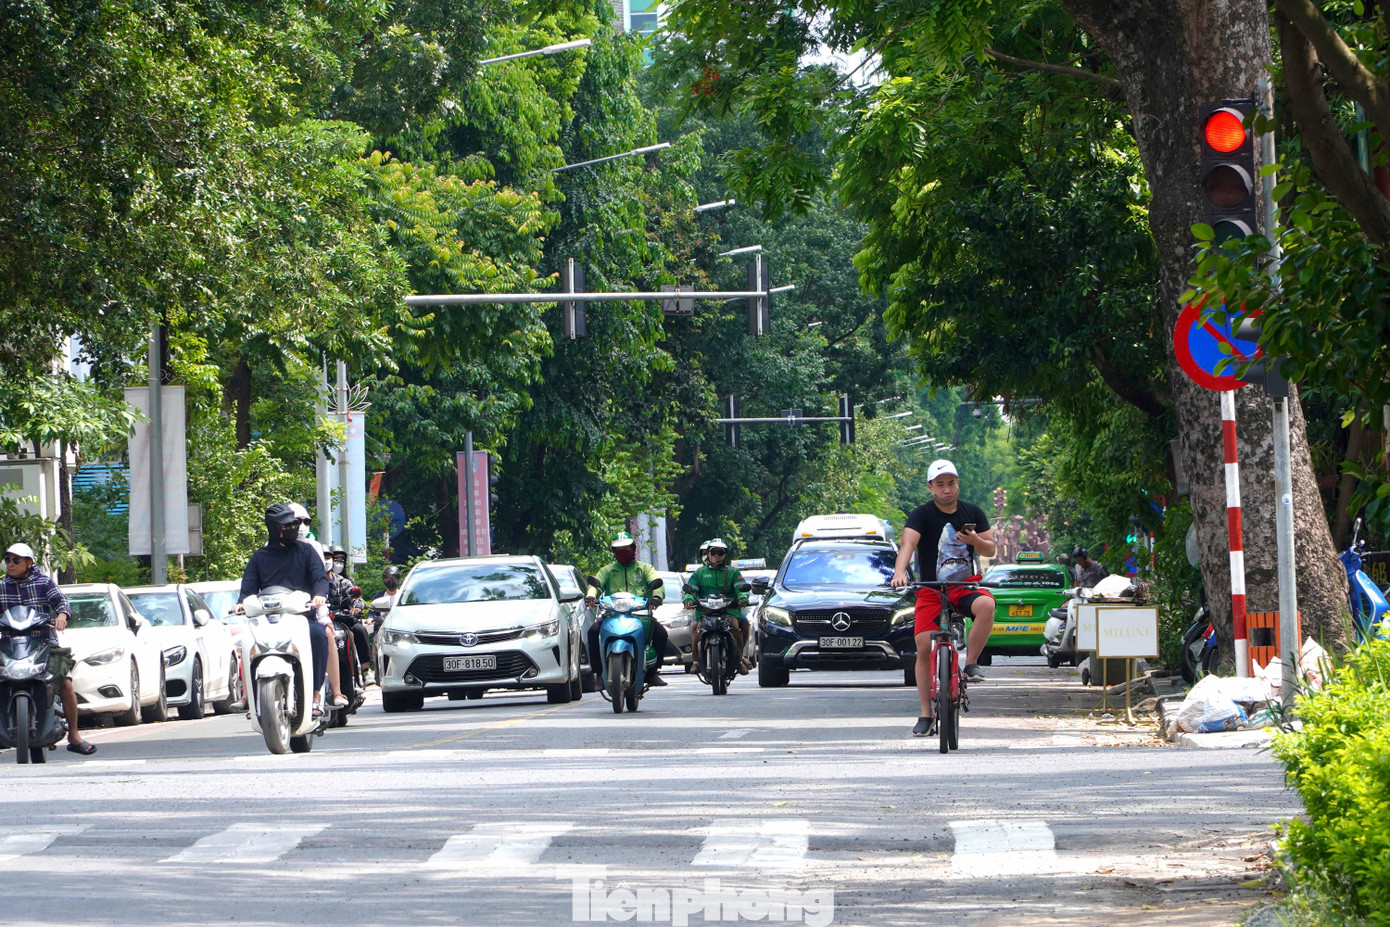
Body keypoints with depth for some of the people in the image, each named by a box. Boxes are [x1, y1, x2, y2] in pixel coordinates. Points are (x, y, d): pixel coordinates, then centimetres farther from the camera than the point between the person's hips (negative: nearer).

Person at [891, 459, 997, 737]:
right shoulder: (922, 515, -6)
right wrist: (899, 572, -41)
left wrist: (975, 540, -16)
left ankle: (971, 663, -16)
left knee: (986, 604, -33)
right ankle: (926, 715, -1)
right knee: (924, 647, -10)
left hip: (965, 586, 1)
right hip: (931, 589, -1)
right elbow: (908, 543, -22)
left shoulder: (973, 513, 5)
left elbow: (991, 550, 8)